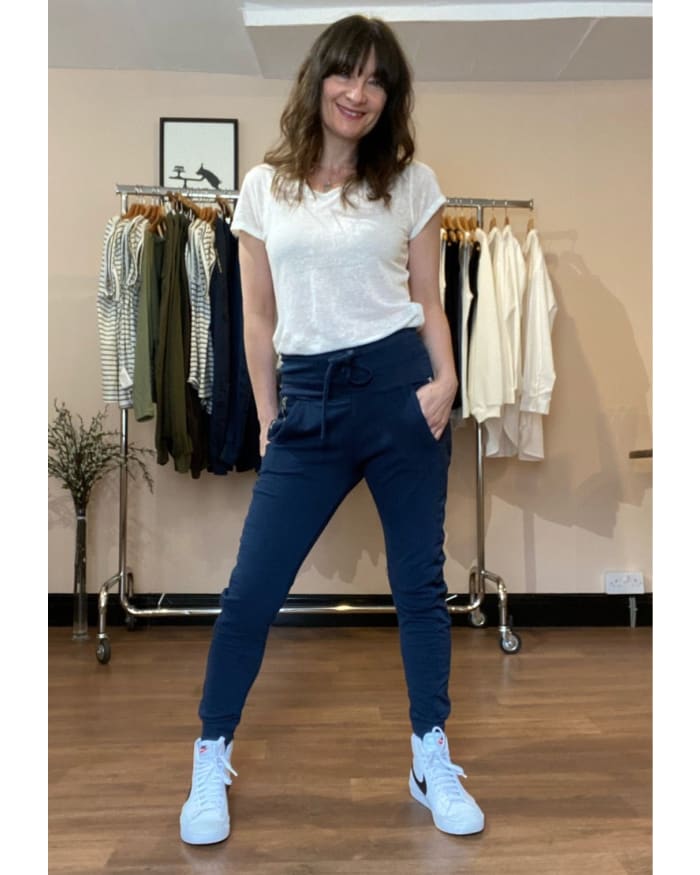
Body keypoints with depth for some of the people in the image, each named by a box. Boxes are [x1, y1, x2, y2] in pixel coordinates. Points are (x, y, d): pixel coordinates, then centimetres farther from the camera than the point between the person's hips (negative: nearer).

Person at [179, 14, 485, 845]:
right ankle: (210, 762, 24)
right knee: (250, 589, 1)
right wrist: (268, 418, 5)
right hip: (307, 402, 1)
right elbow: (259, 316, 9)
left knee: (420, 583, 8)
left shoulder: (412, 183, 7)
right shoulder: (264, 186, 9)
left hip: (398, 387, 0)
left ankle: (432, 764, 28)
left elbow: (428, 301, 8)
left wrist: (445, 379, -10)